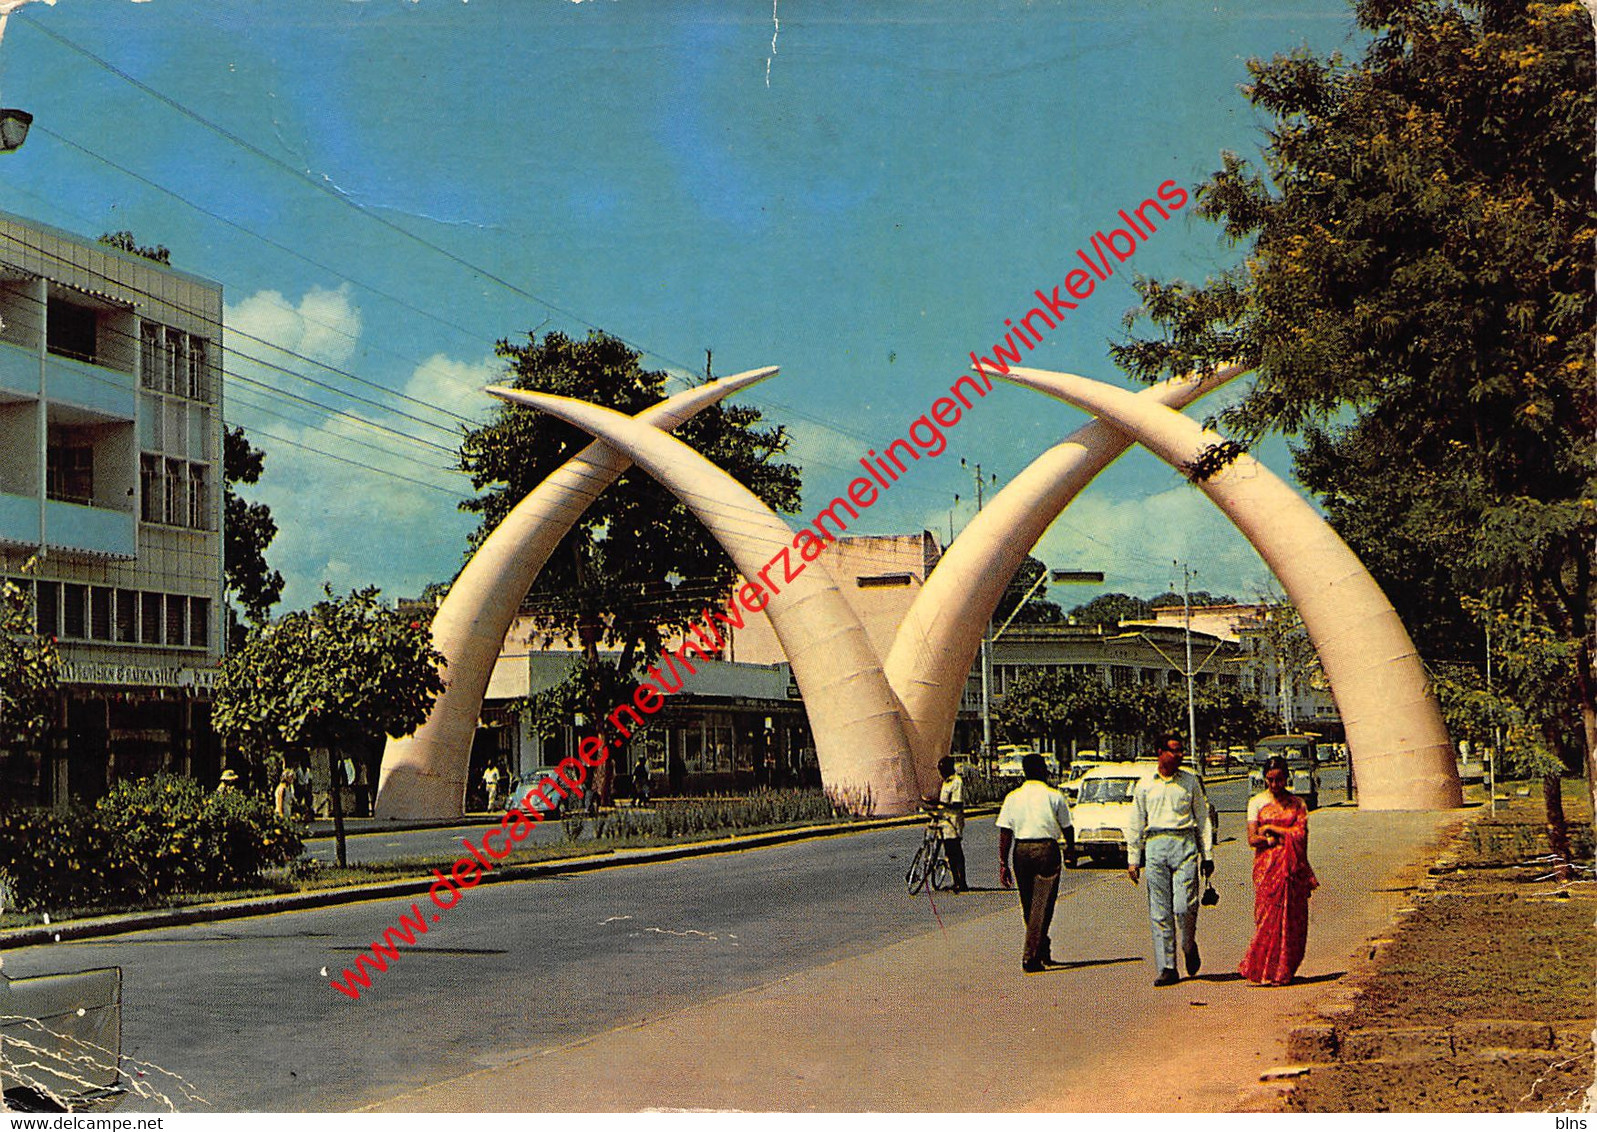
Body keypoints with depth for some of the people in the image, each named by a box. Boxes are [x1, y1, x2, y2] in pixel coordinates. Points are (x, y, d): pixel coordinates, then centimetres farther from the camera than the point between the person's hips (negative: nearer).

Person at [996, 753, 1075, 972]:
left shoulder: (1012, 797, 4)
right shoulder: (1055, 797, -2)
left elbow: (1005, 833, 0)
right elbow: (1067, 828, 6)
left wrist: (1003, 863, 2)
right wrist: (1071, 848, 26)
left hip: (1021, 851, 3)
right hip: (1047, 850, -3)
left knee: (1028, 905, 17)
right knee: (1042, 905, 0)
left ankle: (1042, 950, 30)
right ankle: (1030, 956, -7)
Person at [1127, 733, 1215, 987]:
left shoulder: (1190, 781, 10)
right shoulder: (1145, 785, 11)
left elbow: (1203, 818, 13)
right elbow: (1135, 824, 15)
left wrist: (1208, 855, 9)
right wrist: (1133, 859, 11)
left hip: (1184, 844, -1)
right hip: (1155, 846, 1)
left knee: (1184, 906, -12)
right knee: (1159, 912, -1)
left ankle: (1189, 947, 17)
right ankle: (1167, 968, 3)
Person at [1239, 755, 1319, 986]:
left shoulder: (1297, 803, 8)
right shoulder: (1257, 802, 5)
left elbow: (1301, 834, -4)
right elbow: (1252, 839, -3)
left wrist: (1271, 829, -5)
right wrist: (1285, 835, -7)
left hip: (1293, 867, 2)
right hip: (1267, 866, -1)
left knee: (1293, 918, -2)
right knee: (1269, 916, -8)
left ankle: (1284, 970, 7)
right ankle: (1266, 971, -2)